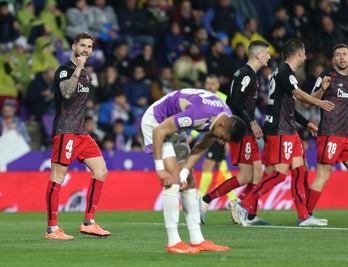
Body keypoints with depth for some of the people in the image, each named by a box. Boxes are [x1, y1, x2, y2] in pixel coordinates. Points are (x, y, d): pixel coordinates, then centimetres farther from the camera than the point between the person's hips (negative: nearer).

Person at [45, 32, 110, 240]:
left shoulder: (85, 73, 18)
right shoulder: (64, 70, -9)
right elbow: (66, 92, -29)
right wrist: (78, 68, -28)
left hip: (81, 131, 9)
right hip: (64, 131, -9)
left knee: (101, 171, 4)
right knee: (58, 177, -8)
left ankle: (89, 223, 9)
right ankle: (52, 229, -6)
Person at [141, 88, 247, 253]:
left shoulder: (228, 120, -10)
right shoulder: (200, 114, -36)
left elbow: (201, 148, 1)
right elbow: (158, 131, -31)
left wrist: (184, 174, -10)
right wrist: (160, 168, -26)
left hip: (172, 124, 9)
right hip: (155, 123, -9)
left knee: (190, 183, 7)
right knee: (173, 180, -18)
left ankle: (197, 240, 11)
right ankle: (173, 243, -16)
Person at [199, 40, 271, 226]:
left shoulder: (248, 74, 18)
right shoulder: (246, 74, -13)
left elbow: (231, 102, 20)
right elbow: (238, 102, -22)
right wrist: (252, 123, -18)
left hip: (247, 132, 10)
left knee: (257, 172, 7)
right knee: (246, 175, -10)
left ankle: (251, 217, 8)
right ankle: (205, 200, -7)